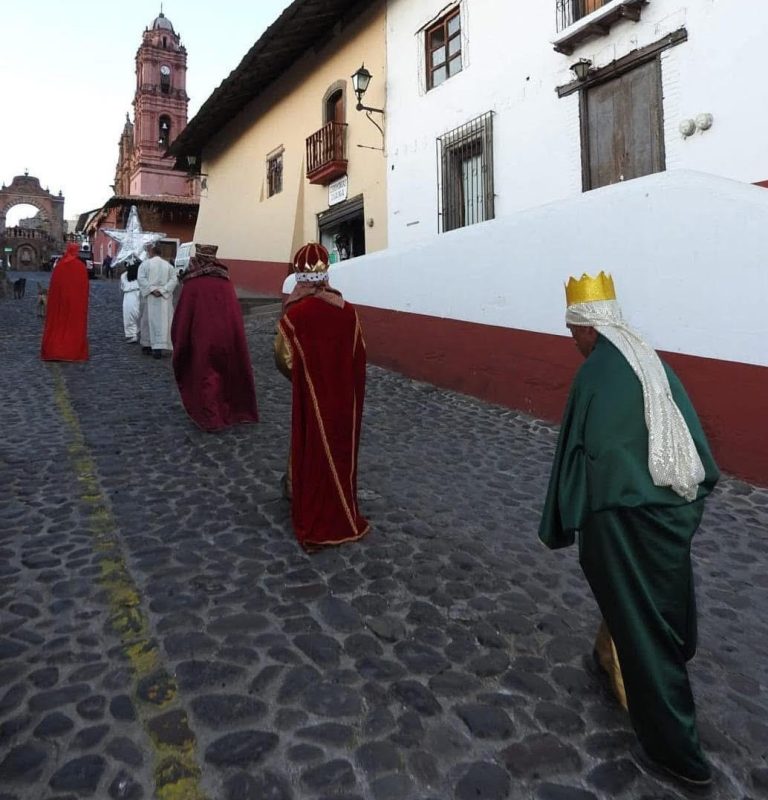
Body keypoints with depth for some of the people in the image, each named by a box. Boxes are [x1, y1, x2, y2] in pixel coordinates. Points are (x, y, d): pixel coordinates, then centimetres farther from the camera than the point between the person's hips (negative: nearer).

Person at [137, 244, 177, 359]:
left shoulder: (145, 263, 0)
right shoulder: (168, 265, 7)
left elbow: (141, 278, -10)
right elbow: (174, 280, -2)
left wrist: (152, 289, -13)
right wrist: (162, 290, -9)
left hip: (149, 297, -1)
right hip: (164, 299, 1)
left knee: (148, 320, 10)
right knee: (162, 321, -3)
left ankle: (147, 345, 19)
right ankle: (159, 347, -12)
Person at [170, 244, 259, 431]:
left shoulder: (191, 284, -5)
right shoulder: (225, 281, 4)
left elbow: (182, 316, -3)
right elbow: (236, 313, 7)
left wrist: (179, 343, 6)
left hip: (202, 337, -3)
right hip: (228, 334, 3)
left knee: (205, 375, 7)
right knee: (226, 372, 17)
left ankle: (210, 418, 4)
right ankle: (230, 412, 27)